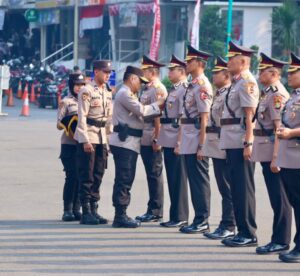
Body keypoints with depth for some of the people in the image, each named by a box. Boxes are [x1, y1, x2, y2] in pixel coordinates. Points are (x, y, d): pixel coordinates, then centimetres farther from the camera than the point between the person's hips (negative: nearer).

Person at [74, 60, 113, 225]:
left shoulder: (107, 94, 14)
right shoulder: (87, 91, -8)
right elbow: (82, 117, -13)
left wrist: (109, 140, 12)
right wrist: (86, 141, -18)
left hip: (102, 139, 7)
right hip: (88, 138, -7)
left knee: (98, 176, 7)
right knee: (86, 177, -4)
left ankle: (94, 210, 12)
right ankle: (86, 212, -2)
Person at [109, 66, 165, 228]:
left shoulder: (128, 95, 23)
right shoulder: (125, 94, -11)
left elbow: (140, 113, 20)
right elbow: (141, 111, -16)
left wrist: (158, 108, 11)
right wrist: (157, 105, -2)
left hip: (128, 142, 11)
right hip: (125, 142, -11)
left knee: (125, 180, 11)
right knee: (124, 179, -9)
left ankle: (121, 215, 14)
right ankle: (120, 216, -8)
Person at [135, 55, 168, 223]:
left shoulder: (158, 89, -12)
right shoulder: (146, 89, 16)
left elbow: (158, 116, -17)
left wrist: (157, 139, -20)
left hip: (152, 140, -9)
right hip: (144, 139, 9)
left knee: (155, 174, -4)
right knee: (151, 175, 12)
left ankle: (156, 212, 0)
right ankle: (153, 211, 17)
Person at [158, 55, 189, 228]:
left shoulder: (184, 90, -12)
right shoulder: (174, 90, 17)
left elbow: (183, 118, -17)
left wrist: (179, 142, -20)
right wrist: (160, 139, 19)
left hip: (176, 141, -10)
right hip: (168, 141, 10)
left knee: (179, 179, -4)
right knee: (172, 179, 13)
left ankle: (180, 217, 1)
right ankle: (175, 216, 19)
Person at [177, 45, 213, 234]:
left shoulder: (202, 85, -13)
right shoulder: (192, 85, 16)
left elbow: (204, 118, -17)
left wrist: (201, 146, -20)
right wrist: (180, 142, 19)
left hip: (196, 143, -10)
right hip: (188, 142, 10)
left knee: (199, 180, -5)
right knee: (194, 180, 12)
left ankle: (203, 222, 0)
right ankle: (199, 220, 18)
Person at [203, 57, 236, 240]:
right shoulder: (219, 94, 17)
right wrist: (207, 145, 20)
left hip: (224, 147, -10)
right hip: (217, 148, 10)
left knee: (227, 189, -6)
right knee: (223, 188, 13)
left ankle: (229, 227, -3)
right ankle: (225, 225, 18)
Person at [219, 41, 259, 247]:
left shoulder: (247, 83, -11)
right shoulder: (237, 82, 18)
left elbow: (249, 114, -17)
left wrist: (248, 143, -21)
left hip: (241, 144, -10)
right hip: (232, 143, 10)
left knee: (243, 187, -6)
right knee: (237, 187, 12)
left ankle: (249, 234, -2)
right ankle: (242, 231, 18)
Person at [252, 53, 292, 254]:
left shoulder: (277, 95, -15)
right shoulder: (269, 93, 14)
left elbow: (279, 128, -20)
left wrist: (275, 157, -23)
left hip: (272, 152, -10)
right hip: (265, 152, 10)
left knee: (279, 198, -4)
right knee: (276, 197, 13)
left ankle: (281, 241, -1)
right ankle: (279, 239, 20)